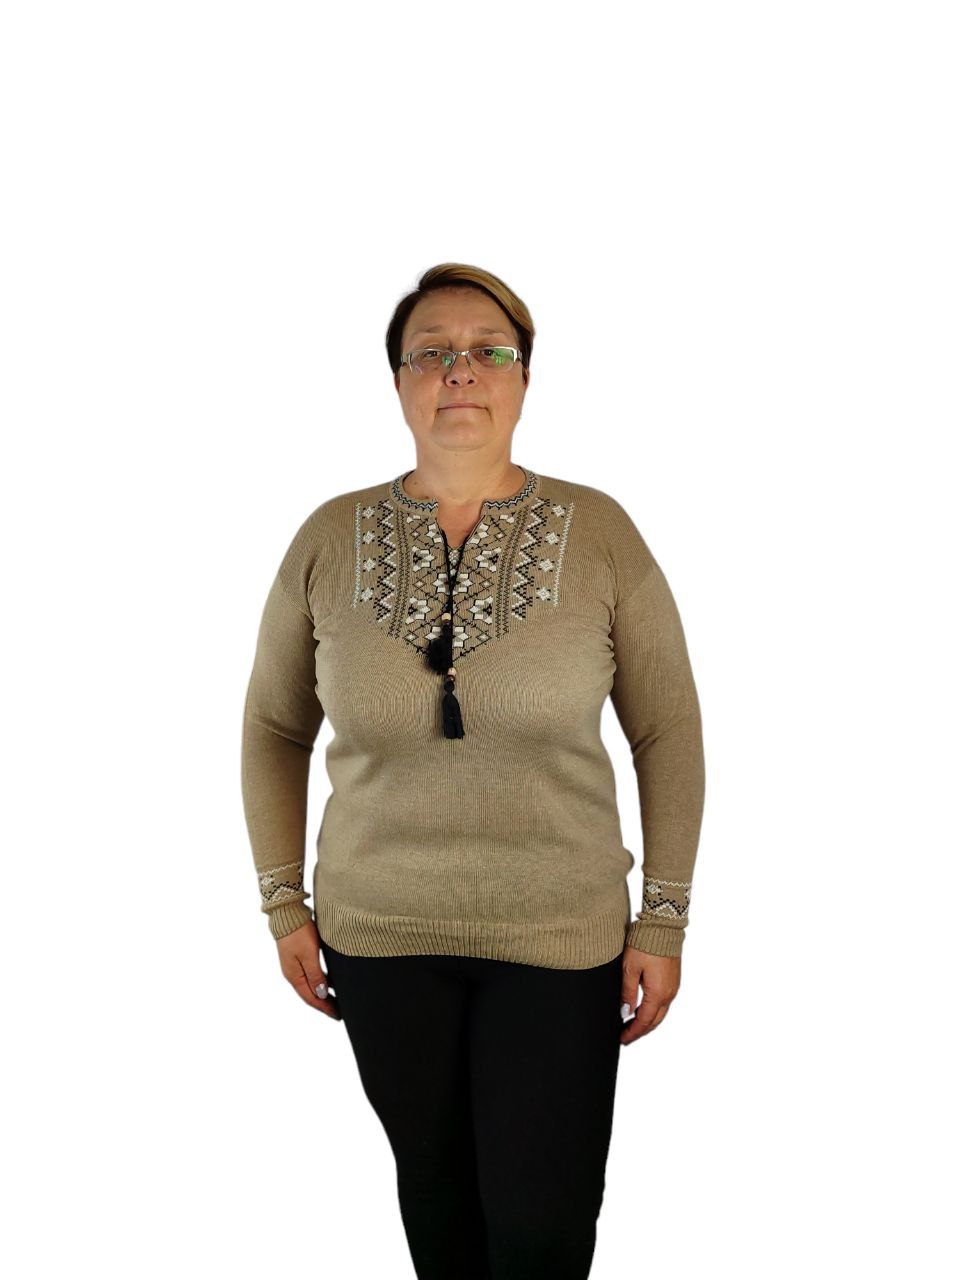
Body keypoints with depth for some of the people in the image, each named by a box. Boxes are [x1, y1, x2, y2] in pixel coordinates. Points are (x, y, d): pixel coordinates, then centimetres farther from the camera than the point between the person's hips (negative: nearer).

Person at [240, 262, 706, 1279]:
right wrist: (284, 905, 8)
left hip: (559, 937, -1)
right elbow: (273, 726, 9)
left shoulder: (599, 533, -6)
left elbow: (667, 732, -1)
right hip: (379, 934, 2)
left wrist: (664, 920, -1)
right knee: (433, 1187, 18)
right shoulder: (330, 539, -2)